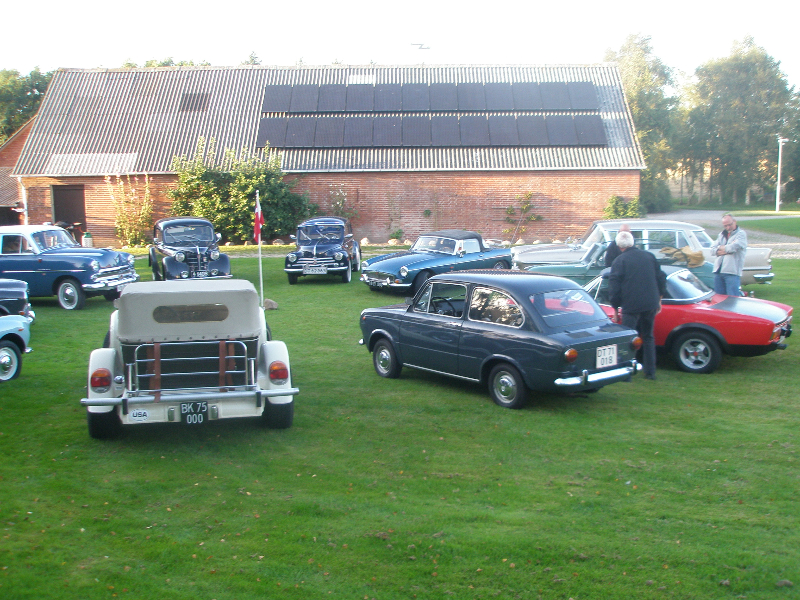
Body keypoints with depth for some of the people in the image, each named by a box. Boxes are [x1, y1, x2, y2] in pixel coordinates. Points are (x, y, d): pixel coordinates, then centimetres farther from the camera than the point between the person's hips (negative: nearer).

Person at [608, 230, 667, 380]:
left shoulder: (619, 261, -4)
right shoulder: (649, 256, 9)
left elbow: (614, 287, -5)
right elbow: (661, 279, 14)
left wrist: (616, 309, 3)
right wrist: (659, 300, 22)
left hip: (631, 306, -5)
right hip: (651, 304, 5)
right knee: (648, 337, 15)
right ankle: (650, 372, 17)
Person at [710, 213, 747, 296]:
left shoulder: (741, 233, 2)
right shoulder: (721, 234, 21)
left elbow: (735, 246, -18)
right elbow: (712, 250, 9)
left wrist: (722, 248, 1)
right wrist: (728, 249, -5)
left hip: (732, 272, -6)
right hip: (718, 271, 6)